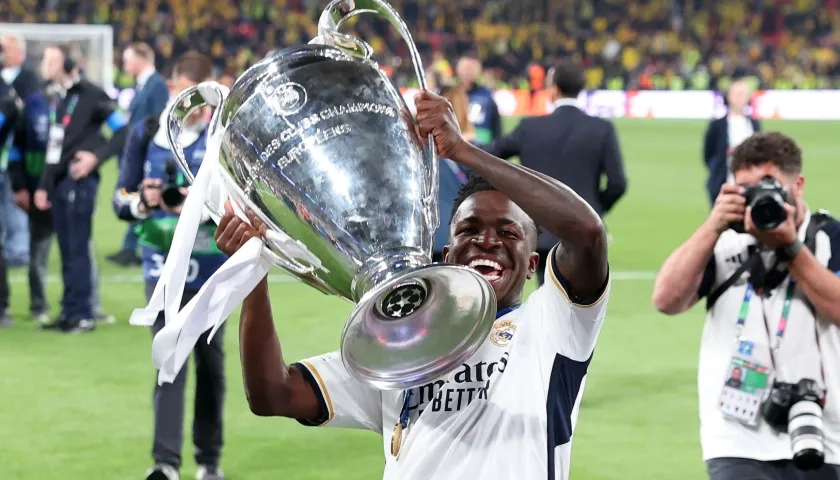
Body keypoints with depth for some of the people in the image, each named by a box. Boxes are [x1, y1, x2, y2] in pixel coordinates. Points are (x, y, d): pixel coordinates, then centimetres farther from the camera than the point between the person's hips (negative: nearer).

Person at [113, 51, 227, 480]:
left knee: (209, 360, 9)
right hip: (162, 263, 0)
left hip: (211, 264, 0)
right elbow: (120, 200, 3)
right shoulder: (146, 134, 3)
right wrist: (142, 200, -20)